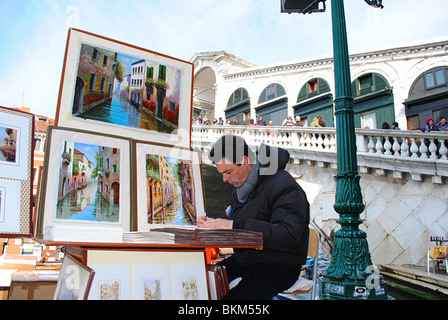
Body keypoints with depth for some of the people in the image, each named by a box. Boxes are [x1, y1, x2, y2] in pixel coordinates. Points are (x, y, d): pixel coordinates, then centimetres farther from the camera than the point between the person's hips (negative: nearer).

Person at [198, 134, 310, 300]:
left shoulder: (285, 186, -17)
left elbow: (288, 236, -28)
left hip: (277, 266, -7)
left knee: (233, 297, -27)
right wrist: (213, 224, -3)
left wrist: (235, 225, -30)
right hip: (244, 260, 8)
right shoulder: (240, 185, 11)